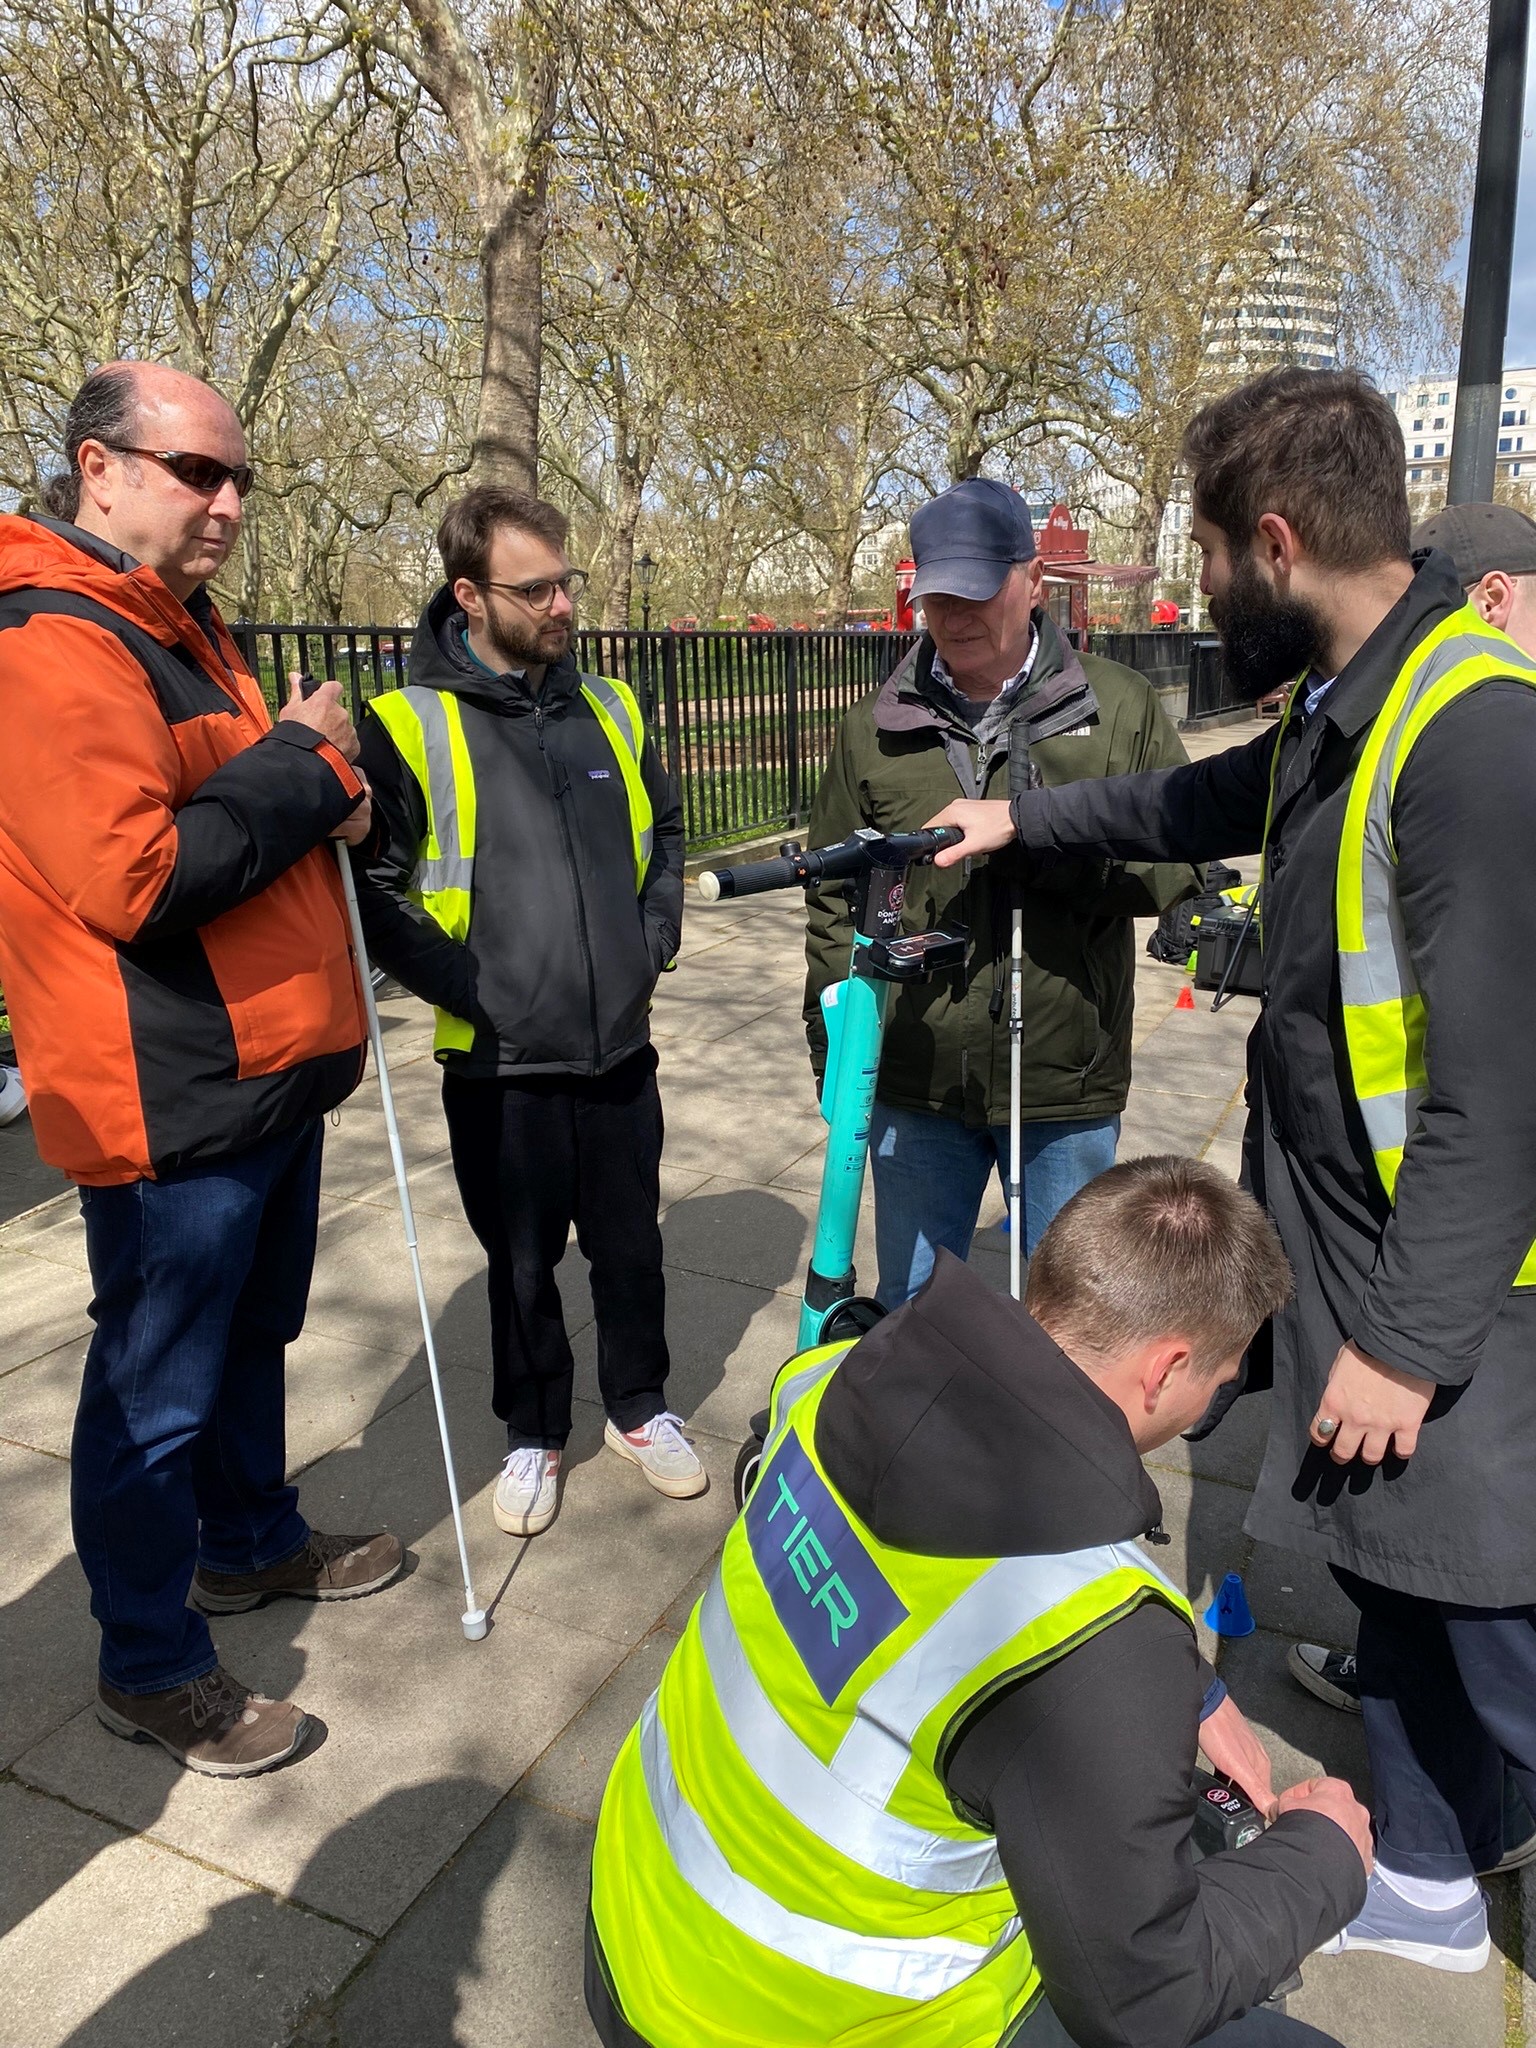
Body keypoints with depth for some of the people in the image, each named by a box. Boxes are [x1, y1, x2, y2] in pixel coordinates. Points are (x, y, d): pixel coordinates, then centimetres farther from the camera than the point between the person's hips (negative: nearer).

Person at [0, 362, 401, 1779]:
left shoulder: (181, 626, 15)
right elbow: (138, 875, -28)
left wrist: (325, 801, 4)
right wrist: (304, 768, -16)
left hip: (270, 1069, 10)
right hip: (171, 1099, -10)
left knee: (250, 1337, 24)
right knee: (157, 1394, 5)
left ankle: (252, 1542, 44)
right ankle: (150, 1668, 23)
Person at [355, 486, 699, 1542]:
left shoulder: (609, 710, 6)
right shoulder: (408, 726, -9)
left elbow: (665, 834, 18)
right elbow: (373, 890, -9)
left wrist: (650, 947, 7)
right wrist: (471, 990, -15)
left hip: (620, 1048, 4)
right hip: (500, 1064, -3)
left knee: (631, 1244, 16)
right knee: (523, 1264, 13)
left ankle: (642, 1407, 38)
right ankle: (534, 1435, 34)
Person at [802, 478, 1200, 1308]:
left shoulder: (1119, 706, -1)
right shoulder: (875, 726, 3)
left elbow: (1179, 861, -5)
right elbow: (834, 901, 8)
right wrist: (834, 1046, 5)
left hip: (1067, 1088, -1)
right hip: (916, 1085, 1)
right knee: (910, 1306, 17)